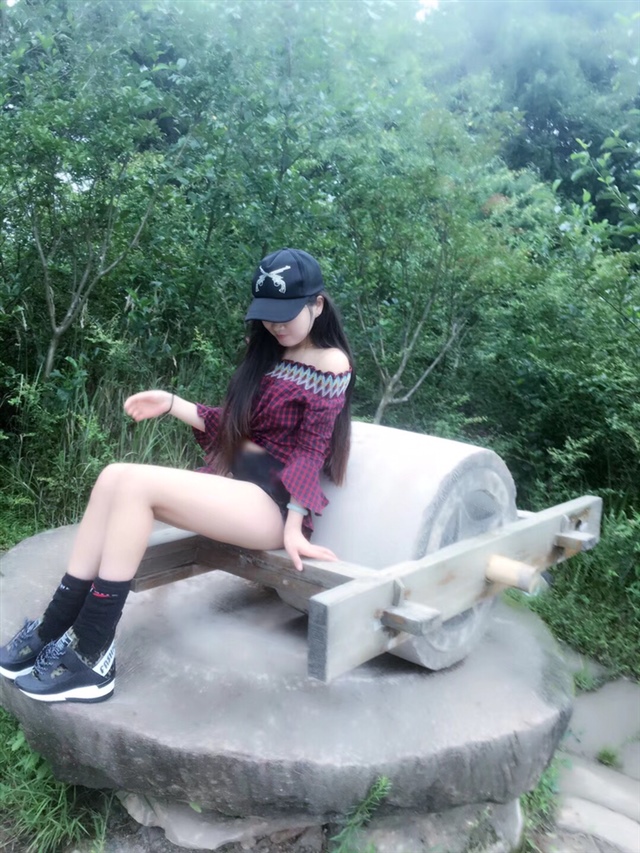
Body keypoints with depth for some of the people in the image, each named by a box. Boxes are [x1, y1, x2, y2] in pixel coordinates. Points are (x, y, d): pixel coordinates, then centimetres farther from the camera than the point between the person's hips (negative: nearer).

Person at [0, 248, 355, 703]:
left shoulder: (331, 365, -3)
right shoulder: (268, 355, 19)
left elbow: (311, 451, -10)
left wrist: (294, 525, -16)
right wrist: (171, 403, 11)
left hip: (272, 501, -8)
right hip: (232, 479, 8)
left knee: (137, 484, -26)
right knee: (113, 478, -15)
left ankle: (91, 658, -23)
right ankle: (54, 630, -13)